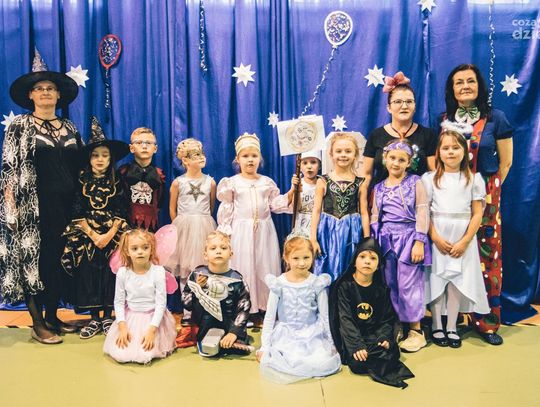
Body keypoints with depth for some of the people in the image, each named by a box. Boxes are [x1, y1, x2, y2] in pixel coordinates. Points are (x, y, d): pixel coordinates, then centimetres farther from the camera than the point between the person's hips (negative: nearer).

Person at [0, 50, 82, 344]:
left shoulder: (69, 128, 13)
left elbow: (80, 167, 15)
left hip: (67, 204, 5)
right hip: (34, 205, -5)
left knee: (61, 260, 8)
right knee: (34, 259, -1)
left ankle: (52, 316, 22)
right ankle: (37, 324, 10)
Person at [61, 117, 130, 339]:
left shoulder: (117, 182, 5)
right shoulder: (81, 181, 5)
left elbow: (121, 212, 0)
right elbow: (77, 213, -1)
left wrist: (109, 235, -13)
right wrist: (93, 235, -11)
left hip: (112, 235, 0)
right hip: (86, 235, 1)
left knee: (110, 273, -5)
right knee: (88, 273, -4)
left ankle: (108, 317, 9)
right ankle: (94, 318, 8)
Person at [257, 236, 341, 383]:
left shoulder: (317, 283, -4)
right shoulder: (278, 283, -4)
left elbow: (325, 316, 5)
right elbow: (269, 316, 1)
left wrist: (331, 343, 5)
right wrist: (264, 346, -3)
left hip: (312, 334, 1)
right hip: (285, 335, -1)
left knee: (325, 364, -24)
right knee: (270, 363, -27)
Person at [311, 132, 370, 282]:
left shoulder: (360, 183, 3)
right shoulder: (323, 181, 0)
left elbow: (364, 213, 5)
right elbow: (316, 211, 1)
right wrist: (313, 239, -3)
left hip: (352, 233, 1)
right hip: (328, 233, -1)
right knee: (328, 273, 3)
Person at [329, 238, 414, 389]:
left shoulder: (381, 289, 6)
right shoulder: (345, 286, -6)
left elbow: (387, 319, 6)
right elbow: (345, 319, -11)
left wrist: (385, 338, -14)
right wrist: (357, 345, -22)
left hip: (375, 334, 4)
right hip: (353, 335, -4)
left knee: (391, 356, -23)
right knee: (358, 364, -29)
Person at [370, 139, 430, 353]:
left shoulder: (415, 183, -1)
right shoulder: (379, 188, 11)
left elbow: (422, 213, -6)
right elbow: (375, 217, 13)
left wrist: (419, 242, -12)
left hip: (408, 237, -4)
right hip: (386, 240, 5)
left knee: (408, 285, -3)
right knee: (390, 285, 9)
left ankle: (416, 331, 10)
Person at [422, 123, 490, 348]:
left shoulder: (473, 179, 3)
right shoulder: (430, 178, 0)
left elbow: (477, 213, -1)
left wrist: (464, 241, -9)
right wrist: (436, 238, -14)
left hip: (463, 238, 1)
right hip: (437, 237, -1)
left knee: (457, 281, 3)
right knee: (436, 279, 1)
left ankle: (452, 328, 15)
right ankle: (437, 327, 14)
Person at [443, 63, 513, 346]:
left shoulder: (495, 118, -1)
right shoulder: (443, 120, 6)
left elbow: (505, 163, 4)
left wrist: (489, 190, 7)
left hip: (484, 197, -1)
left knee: (486, 256, -1)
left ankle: (486, 321, 13)